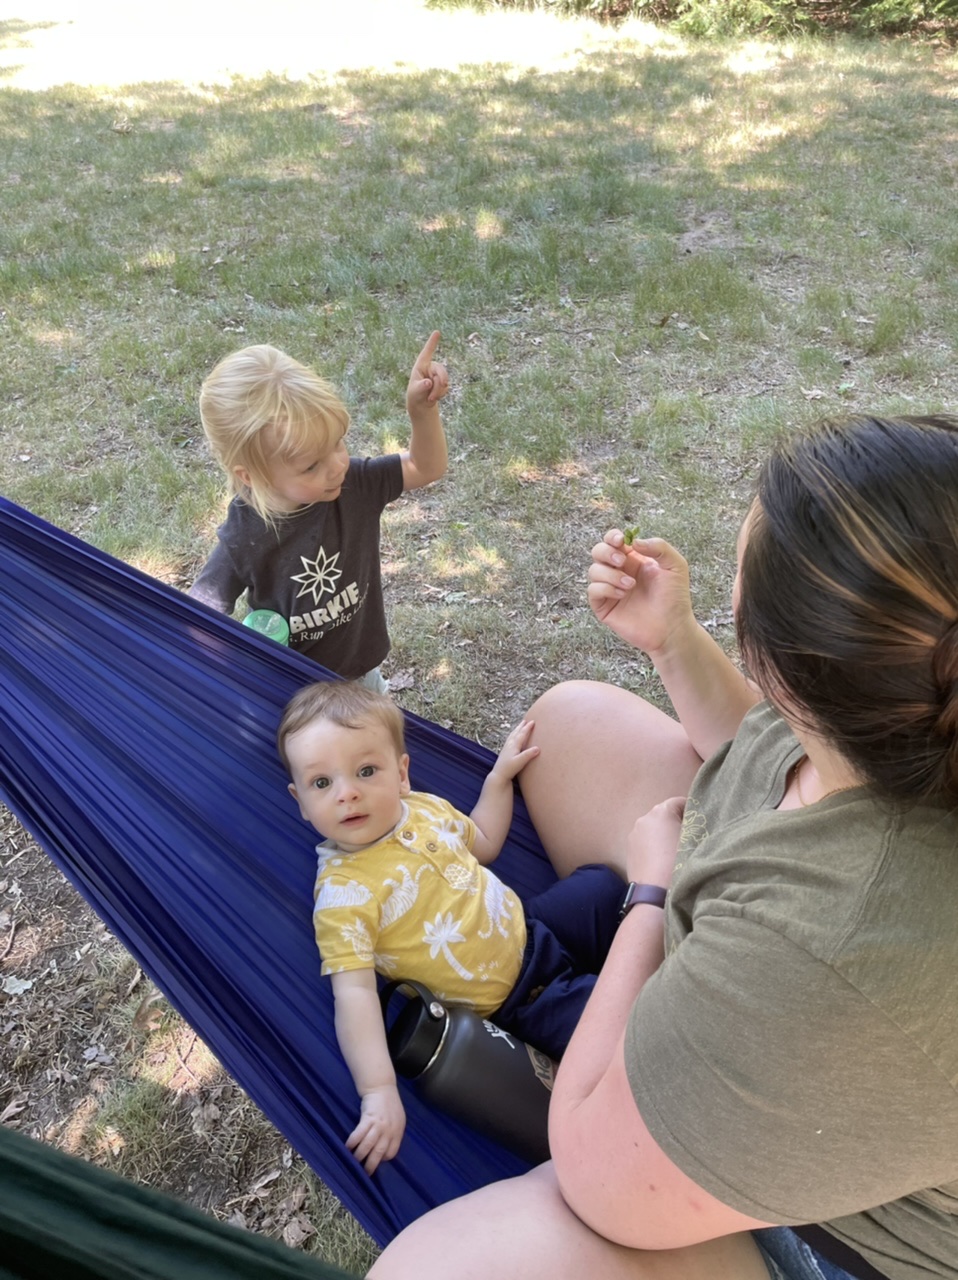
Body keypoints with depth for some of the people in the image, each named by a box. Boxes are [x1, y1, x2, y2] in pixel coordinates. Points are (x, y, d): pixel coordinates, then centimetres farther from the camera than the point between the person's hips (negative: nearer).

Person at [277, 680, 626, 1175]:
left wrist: (500, 775, 11)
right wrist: (380, 1093, -36)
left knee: (605, 886, 9)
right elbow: (354, 993, -29)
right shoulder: (342, 893, -25)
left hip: (530, 927, 7)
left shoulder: (425, 808, -4)